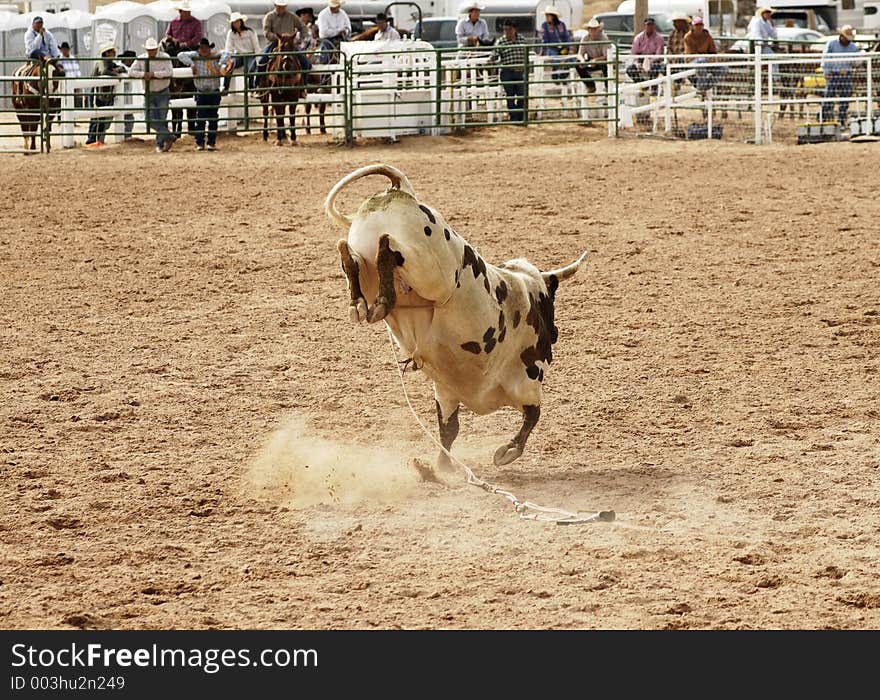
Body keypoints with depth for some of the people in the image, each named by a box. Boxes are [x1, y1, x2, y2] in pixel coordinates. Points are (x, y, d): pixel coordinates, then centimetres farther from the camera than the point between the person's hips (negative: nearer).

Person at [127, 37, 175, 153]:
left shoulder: (164, 57, -6)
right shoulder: (141, 59, 1)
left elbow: (169, 72, -18)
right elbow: (131, 71, -4)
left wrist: (153, 74, -24)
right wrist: (143, 74, -20)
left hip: (163, 93, -2)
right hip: (149, 94, 2)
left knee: (162, 119, -1)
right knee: (152, 120, -9)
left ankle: (160, 144, 10)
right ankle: (168, 138, 1)